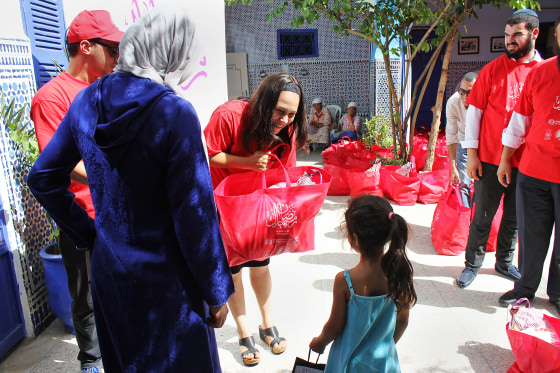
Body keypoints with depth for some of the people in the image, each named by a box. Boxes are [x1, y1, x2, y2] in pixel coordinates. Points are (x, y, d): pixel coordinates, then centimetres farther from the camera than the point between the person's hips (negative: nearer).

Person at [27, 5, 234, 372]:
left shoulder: (87, 101, -2)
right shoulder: (175, 114, -23)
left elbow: (43, 177, 7)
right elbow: (195, 217, -22)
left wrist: (88, 234, 13)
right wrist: (217, 294, -10)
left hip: (108, 269, 6)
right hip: (165, 282, -6)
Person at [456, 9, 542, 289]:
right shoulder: (492, 70, 0)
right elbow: (474, 112, -1)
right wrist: (471, 153, -7)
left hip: (527, 160, 2)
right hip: (491, 158, -2)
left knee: (515, 217, 13)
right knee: (482, 216, 4)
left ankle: (504, 262, 31)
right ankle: (472, 265, 19)